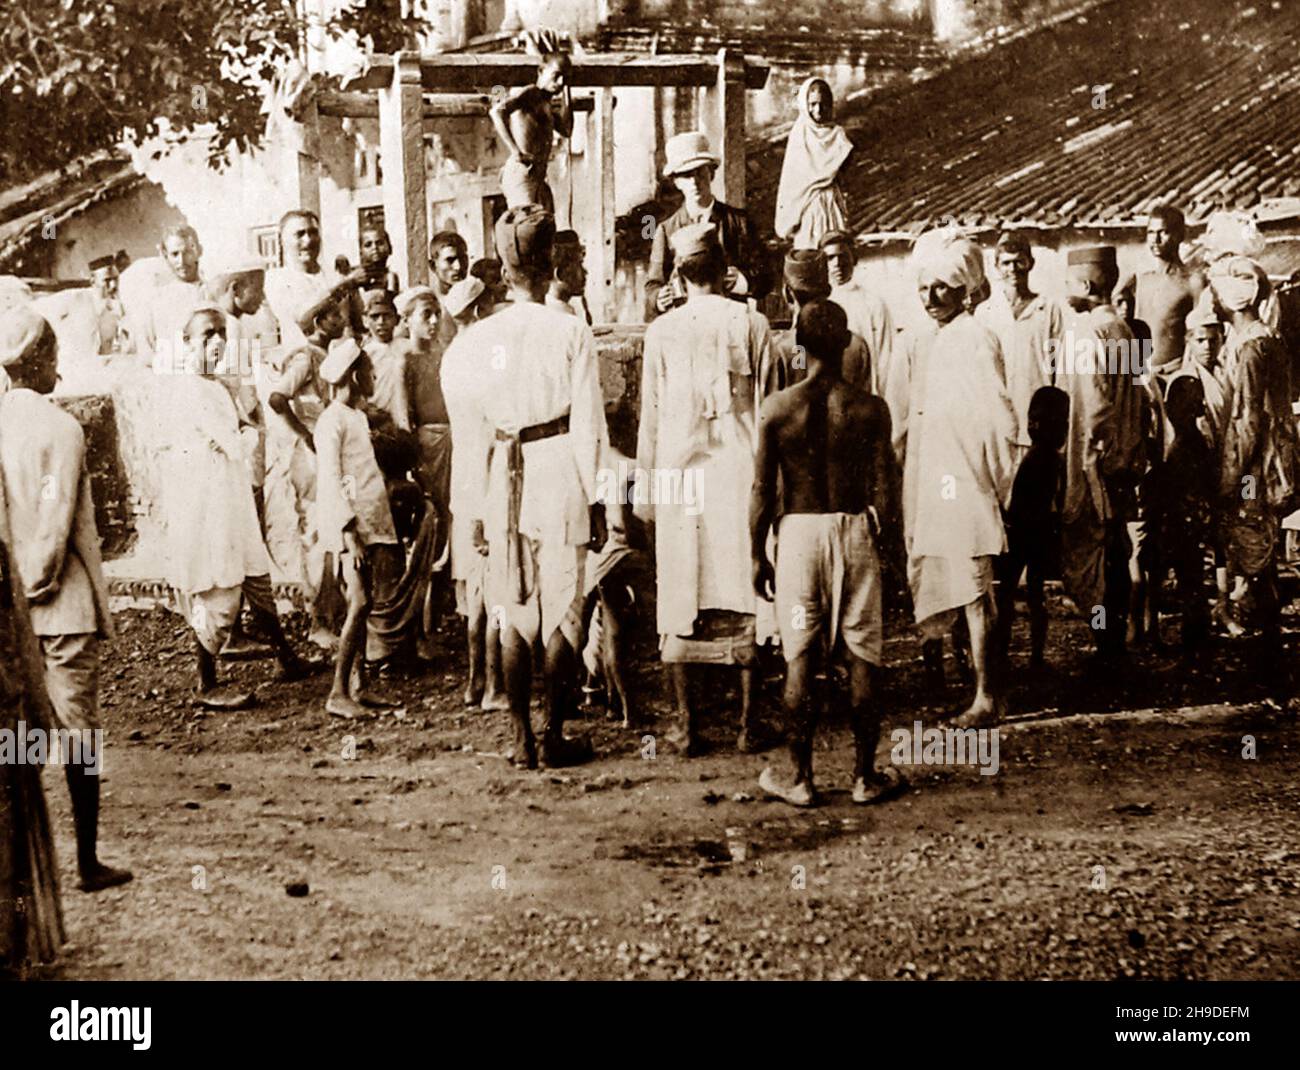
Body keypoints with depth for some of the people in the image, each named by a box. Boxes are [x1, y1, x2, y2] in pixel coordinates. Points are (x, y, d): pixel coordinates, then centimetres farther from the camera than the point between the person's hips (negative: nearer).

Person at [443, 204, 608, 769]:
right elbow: (587, 426, -5)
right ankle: (554, 738, 9)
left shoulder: (477, 338, 1)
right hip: (559, 475, -2)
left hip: (504, 482, 3)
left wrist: (476, 508, 12)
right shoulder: (570, 332, -6)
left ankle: (522, 739, 13)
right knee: (562, 610, 6)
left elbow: (471, 431, 5)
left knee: (513, 612, 10)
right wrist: (595, 498, 3)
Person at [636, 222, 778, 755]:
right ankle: (747, 723, 7)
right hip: (739, 472, 0)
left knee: (680, 598, 5)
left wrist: (646, 489, 11)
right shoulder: (751, 324, -1)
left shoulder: (661, 331, 0)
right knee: (743, 594, 5)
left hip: (680, 474, 0)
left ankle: (686, 725, 7)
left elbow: (650, 417, 4)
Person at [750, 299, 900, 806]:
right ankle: (866, 775, 17)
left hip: (798, 532, 0)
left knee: (800, 660, 7)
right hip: (854, 530, 0)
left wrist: (757, 556, 8)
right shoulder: (870, 408, -6)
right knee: (862, 658, 9)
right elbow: (885, 492, -4)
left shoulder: (777, 407, -5)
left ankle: (801, 779, 13)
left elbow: (762, 491, -2)